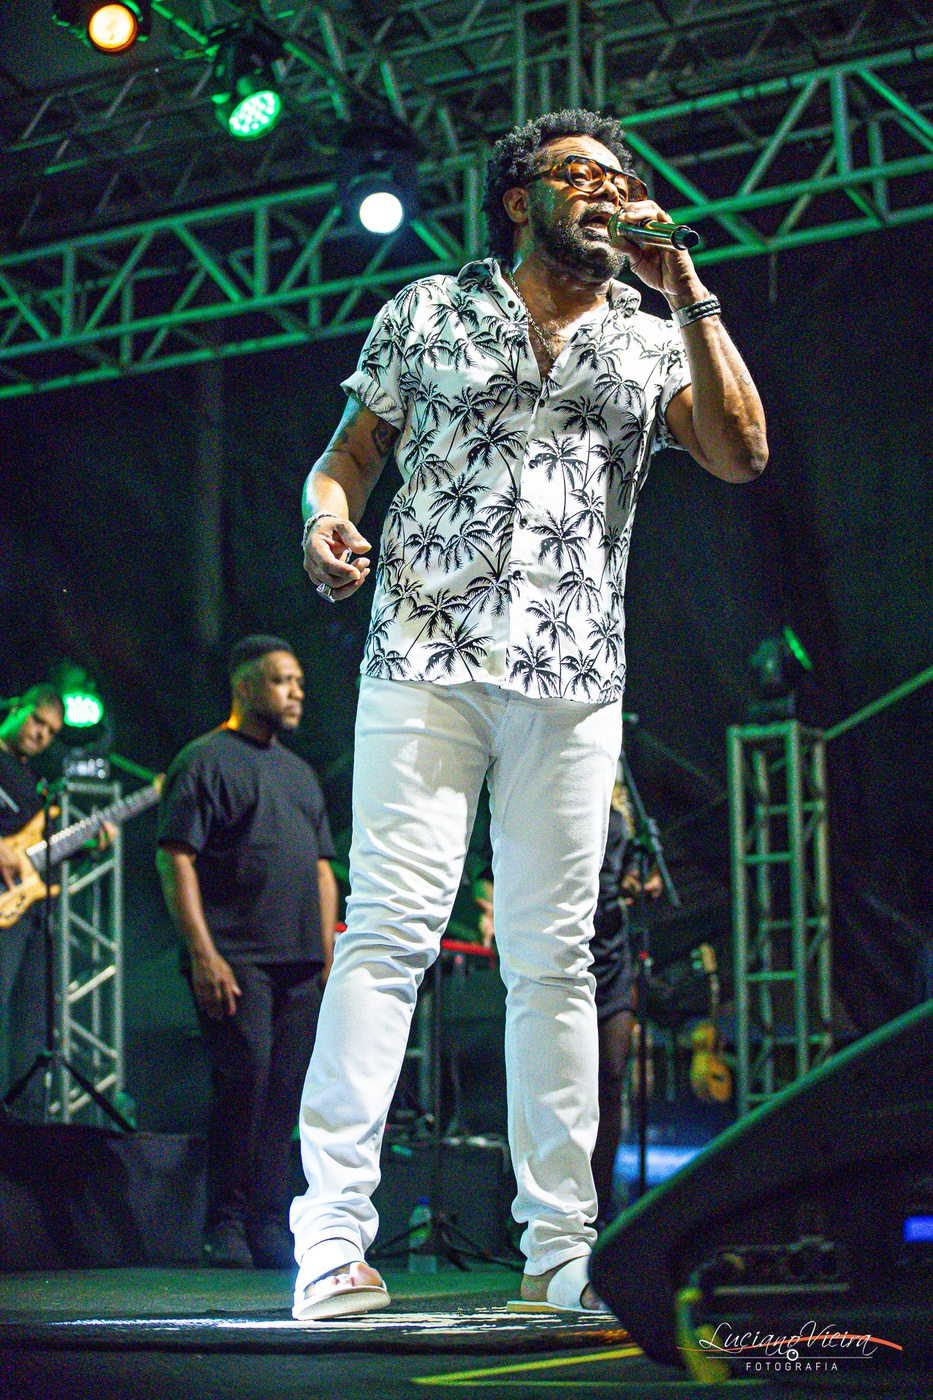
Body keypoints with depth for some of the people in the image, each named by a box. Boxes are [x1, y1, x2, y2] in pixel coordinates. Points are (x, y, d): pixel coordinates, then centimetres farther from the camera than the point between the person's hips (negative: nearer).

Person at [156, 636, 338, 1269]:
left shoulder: (300, 772, 22)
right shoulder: (206, 761, -1)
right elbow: (177, 859, -9)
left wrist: (331, 953, 13)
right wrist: (203, 954, -16)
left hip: (301, 963, 7)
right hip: (236, 960, -7)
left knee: (284, 1096, 5)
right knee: (244, 1083, -13)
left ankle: (270, 1229, 9)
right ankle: (225, 1224, -3)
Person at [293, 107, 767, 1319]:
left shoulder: (652, 345, 16)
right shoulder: (428, 313, 14)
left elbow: (742, 456, 0)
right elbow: (350, 452, 15)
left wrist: (686, 293, -2)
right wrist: (329, 513, -8)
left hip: (577, 683, 2)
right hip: (428, 658, -2)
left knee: (554, 958, 1)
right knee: (392, 927, -13)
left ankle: (560, 1251, 4)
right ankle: (333, 1235, -14)